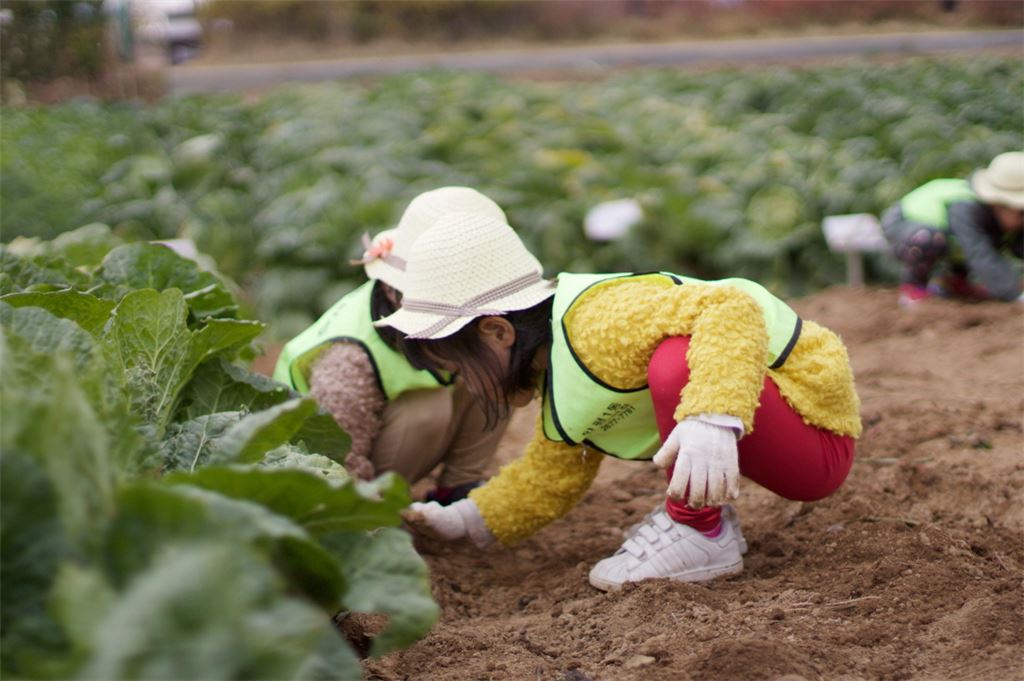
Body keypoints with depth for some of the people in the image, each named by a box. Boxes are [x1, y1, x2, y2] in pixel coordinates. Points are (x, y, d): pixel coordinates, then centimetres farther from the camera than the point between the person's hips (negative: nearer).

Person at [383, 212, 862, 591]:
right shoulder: (557, 387, 7)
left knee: (675, 363, -34)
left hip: (816, 438, -10)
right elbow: (549, 477, 17)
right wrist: (465, 520, 10)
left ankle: (702, 534, -13)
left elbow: (731, 310, -39)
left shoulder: (602, 322, -27)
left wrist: (713, 420, -53)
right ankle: (704, 508, 14)